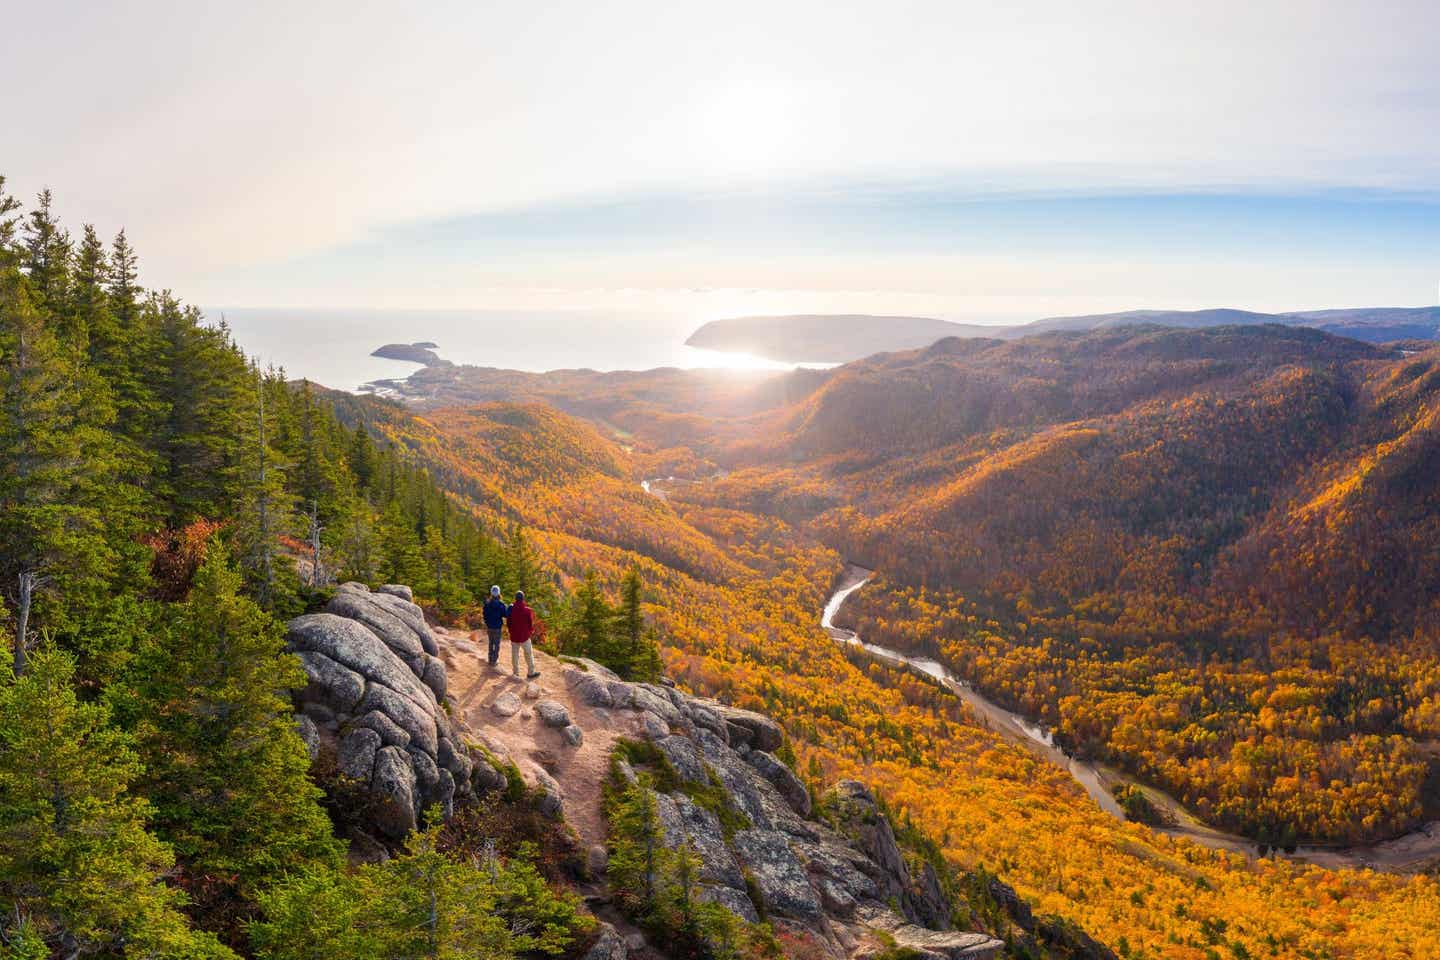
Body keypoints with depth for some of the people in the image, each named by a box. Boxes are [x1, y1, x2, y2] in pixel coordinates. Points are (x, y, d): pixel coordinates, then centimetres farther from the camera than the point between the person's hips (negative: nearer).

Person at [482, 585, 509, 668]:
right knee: (496, 645, 7)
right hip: (497, 627, -5)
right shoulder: (500, 604, -19)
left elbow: (484, 614, 5)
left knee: (491, 643, 20)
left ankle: (491, 660, 29)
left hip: (489, 627, 5)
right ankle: (494, 662, 10)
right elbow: (506, 614, -18)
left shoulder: (487, 603, -5)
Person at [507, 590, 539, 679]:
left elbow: (508, 622, 1)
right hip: (524, 636, -2)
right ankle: (531, 672, 19)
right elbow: (531, 623, -7)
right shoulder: (527, 610, -18)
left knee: (515, 654, 15)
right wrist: (531, 631, 13)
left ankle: (516, 672, 23)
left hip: (514, 636, 2)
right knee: (529, 654, 12)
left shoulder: (511, 609, -10)